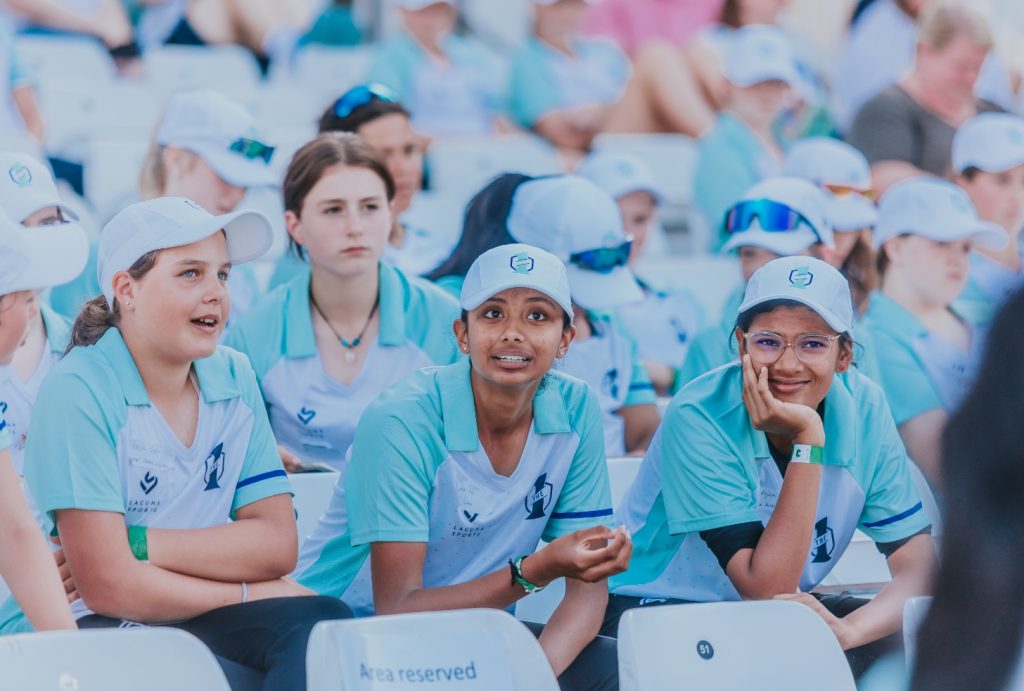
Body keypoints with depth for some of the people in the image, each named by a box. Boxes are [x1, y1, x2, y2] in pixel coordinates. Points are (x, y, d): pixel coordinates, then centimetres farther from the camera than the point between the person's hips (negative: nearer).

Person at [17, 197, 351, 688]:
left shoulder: (234, 380, 8)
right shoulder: (80, 390, -11)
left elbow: (278, 545, -1)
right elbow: (107, 586, -17)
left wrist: (137, 544, -13)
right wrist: (247, 594, -8)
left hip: (202, 625, 6)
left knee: (324, 624, -23)